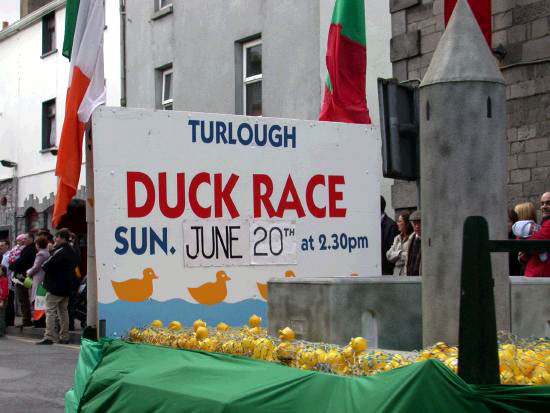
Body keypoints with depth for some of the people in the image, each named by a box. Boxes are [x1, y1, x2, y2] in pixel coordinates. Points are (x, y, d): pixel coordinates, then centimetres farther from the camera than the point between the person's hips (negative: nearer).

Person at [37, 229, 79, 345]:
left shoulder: (59, 251, -17)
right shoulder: (72, 252, 11)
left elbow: (47, 265, -17)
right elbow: (74, 267, 20)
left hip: (55, 287, -9)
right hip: (67, 287, 9)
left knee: (50, 311, -5)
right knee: (63, 311, 14)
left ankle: (48, 337, -10)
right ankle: (64, 337, 15)